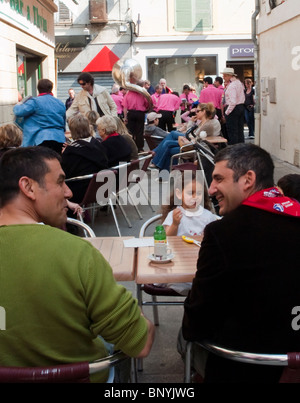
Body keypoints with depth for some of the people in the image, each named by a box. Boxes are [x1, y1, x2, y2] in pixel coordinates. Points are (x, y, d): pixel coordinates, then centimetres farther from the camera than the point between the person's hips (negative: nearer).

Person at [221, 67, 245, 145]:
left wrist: (226, 112, -19)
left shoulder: (231, 86, -17)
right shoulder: (239, 83, 12)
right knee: (240, 130, 13)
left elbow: (233, 102, -25)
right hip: (241, 107, 10)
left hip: (233, 109, -9)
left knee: (232, 132, -4)